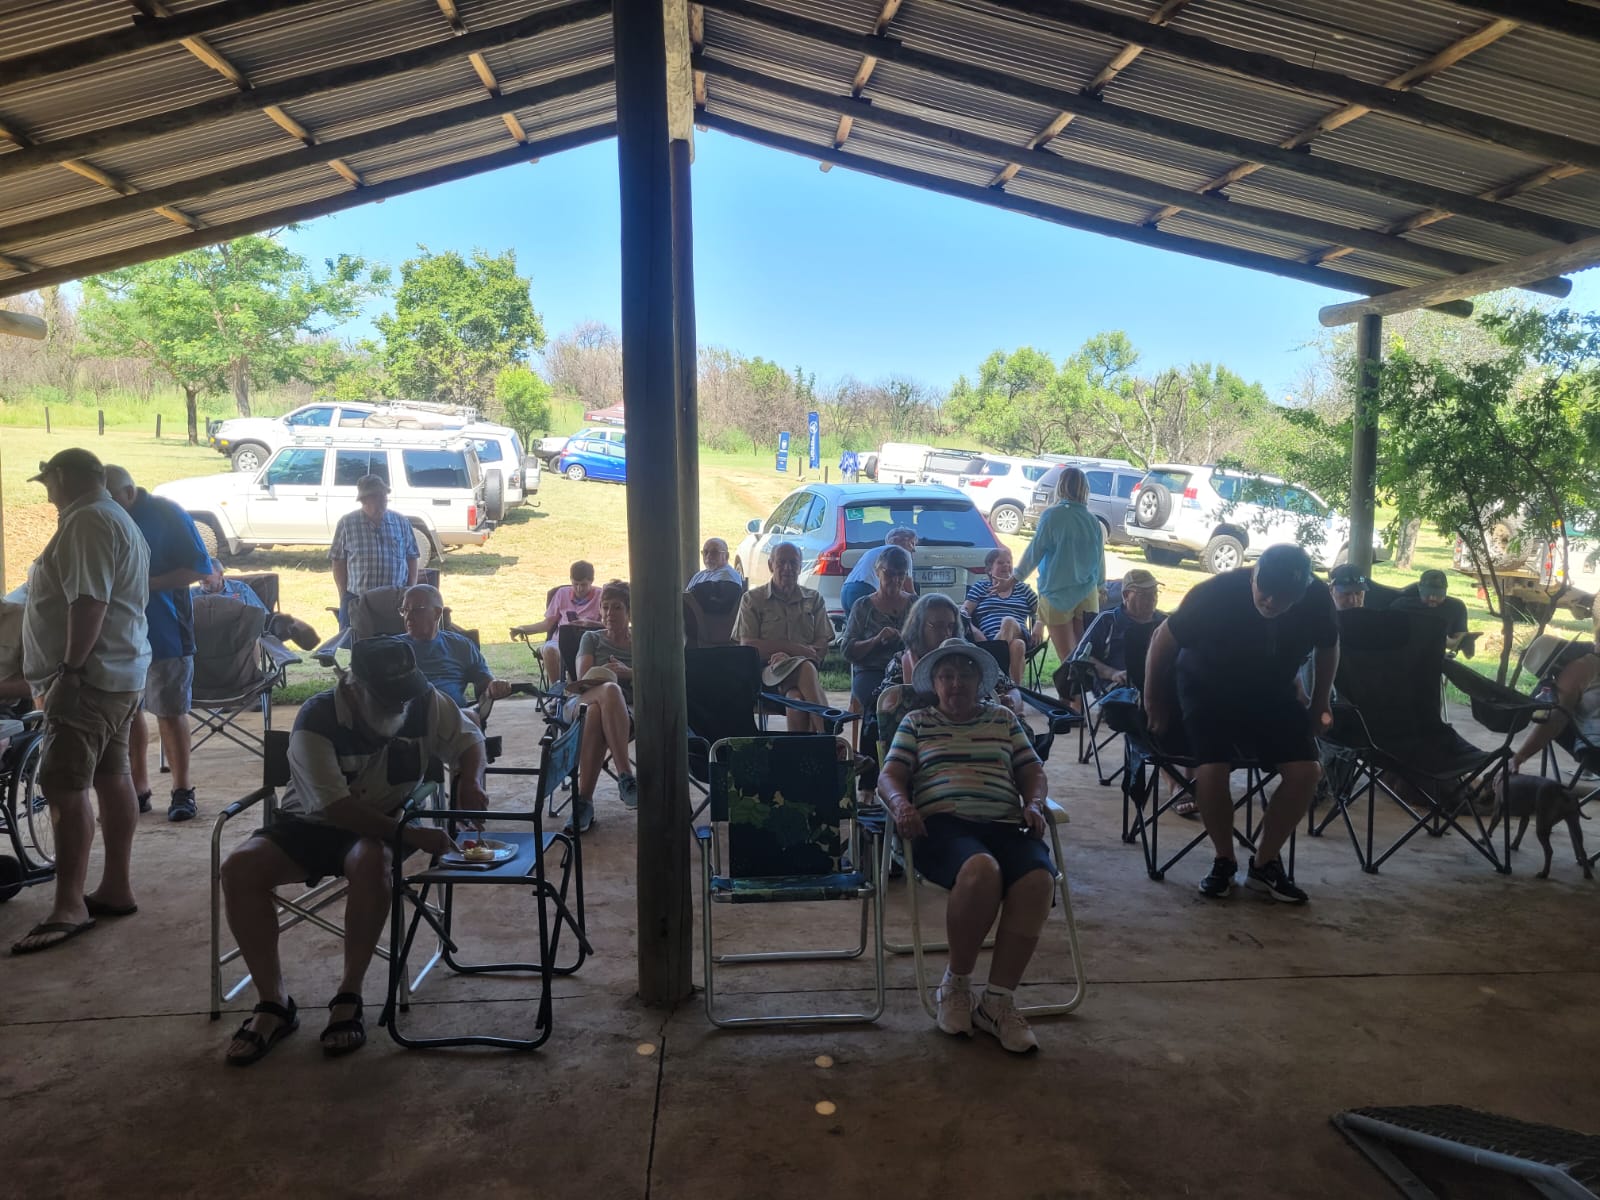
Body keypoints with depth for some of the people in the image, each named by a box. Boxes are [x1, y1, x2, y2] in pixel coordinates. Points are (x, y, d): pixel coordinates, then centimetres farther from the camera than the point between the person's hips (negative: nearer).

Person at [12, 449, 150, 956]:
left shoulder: (87, 521, -15)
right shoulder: (117, 518, 20)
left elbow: (88, 602, -24)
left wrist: (70, 667, -21)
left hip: (89, 676, -11)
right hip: (119, 671, 11)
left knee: (65, 786, -10)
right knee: (111, 777, 11)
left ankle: (70, 906, -8)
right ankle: (116, 887, 16)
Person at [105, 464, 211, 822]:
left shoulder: (167, 515, -8)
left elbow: (200, 567, -10)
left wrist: (149, 583, -20)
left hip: (164, 634, -5)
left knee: (170, 712, 2)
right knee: (128, 713, 9)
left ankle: (182, 790, 12)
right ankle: (138, 790, 19)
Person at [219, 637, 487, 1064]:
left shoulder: (426, 702, -15)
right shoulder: (316, 720, -24)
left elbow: (469, 740, 1)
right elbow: (336, 807, -28)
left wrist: (471, 781, -22)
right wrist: (408, 833, -35)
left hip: (382, 824, 0)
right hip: (311, 823, 1)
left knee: (371, 861, -36)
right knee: (239, 868, -25)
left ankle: (349, 997, -21)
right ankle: (274, 1002, -13)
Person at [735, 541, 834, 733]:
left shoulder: (814, 599, 20)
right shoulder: (753, 599, 12)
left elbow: (822, 645, 10)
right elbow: (747, 645, 1)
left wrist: (786, 655, -10)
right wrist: (793, 648, -9)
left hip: (804, 667, 3)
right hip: (768, 670, -2)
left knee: (796, 697, -36)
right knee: (806, 668, -36)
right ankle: (826, 735, -43)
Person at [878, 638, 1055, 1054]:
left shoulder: (1004, 719, 26)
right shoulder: (917, 722, 21)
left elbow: (1032, 771, 23)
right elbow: (890, 775, 12)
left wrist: (1033, 803, 1)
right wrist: (900, 803, -11)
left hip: (1004, 824, 3)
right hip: (942, 824, -2)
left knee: (1038, 878, -33)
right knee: (981, 870, -39)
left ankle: (998, 1000, -19)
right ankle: (956, 983, -13)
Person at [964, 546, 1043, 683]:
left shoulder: (1023, 588, 27)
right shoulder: (981, 587, 21)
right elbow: (964, 611, 8)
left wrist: (1039, 625, -3)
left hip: (1021, 636, 1)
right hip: (990, 639, -1)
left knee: (1008, 621, -35)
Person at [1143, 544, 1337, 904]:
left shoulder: (1318, 602, -19)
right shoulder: (1217, 592, -30)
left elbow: (1328, 648, 5)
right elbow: (1164, 640, -16)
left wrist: (1319, 706, 9)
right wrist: (1155, 704, -7)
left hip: (1272, 692, 3)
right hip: (1208, 689, -3)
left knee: (1305, 771, -17)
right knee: (1212, 772, -26)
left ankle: (1264, 863, 3)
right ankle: (1224, 861, 0)